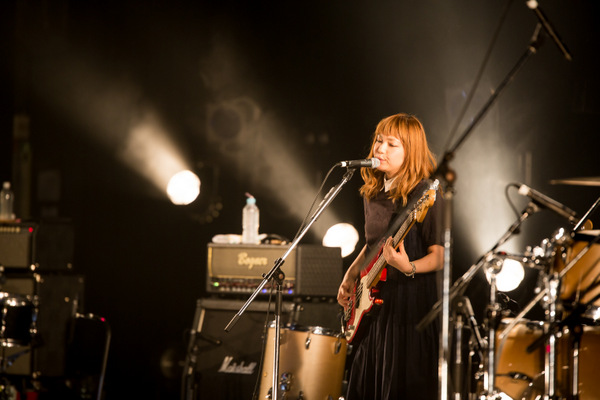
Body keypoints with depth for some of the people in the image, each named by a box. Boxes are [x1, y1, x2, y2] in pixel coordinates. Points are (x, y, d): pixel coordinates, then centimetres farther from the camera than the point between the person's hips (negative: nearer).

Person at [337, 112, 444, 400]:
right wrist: (351, 275, 15)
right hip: (374, 303, 8)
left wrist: (408, 267, -33)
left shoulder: (425, 195, -13)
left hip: (410, 302, -8)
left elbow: (440, 255, -16)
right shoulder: (373, 192, 10)